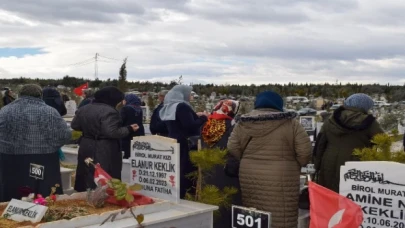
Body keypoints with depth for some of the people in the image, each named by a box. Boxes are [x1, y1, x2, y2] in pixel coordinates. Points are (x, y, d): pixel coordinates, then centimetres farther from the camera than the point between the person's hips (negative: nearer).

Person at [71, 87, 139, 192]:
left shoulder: (84, 109, 9)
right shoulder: (109, 111, -17)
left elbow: (74, 126, 15)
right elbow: (112, 132, -23)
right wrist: (129, 129, -13)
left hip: (86, 148, 8)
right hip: (105, 152, -8)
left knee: (87, 178, 15)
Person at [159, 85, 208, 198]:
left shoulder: (168, 107, 14)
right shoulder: (182, 106, -13)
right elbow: (191, 126, -20)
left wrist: (195, 116, 15)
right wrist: (203, 118, -5)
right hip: (185, 146, -9)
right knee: (186, 174, -5)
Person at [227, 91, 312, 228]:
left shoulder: (243, 123, 5)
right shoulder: (290, 123, -1)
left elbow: (233, 150, 4)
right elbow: (305, 152, -4)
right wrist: (295, 166, 14)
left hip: (250, 178, 3)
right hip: (282, 180, -2)